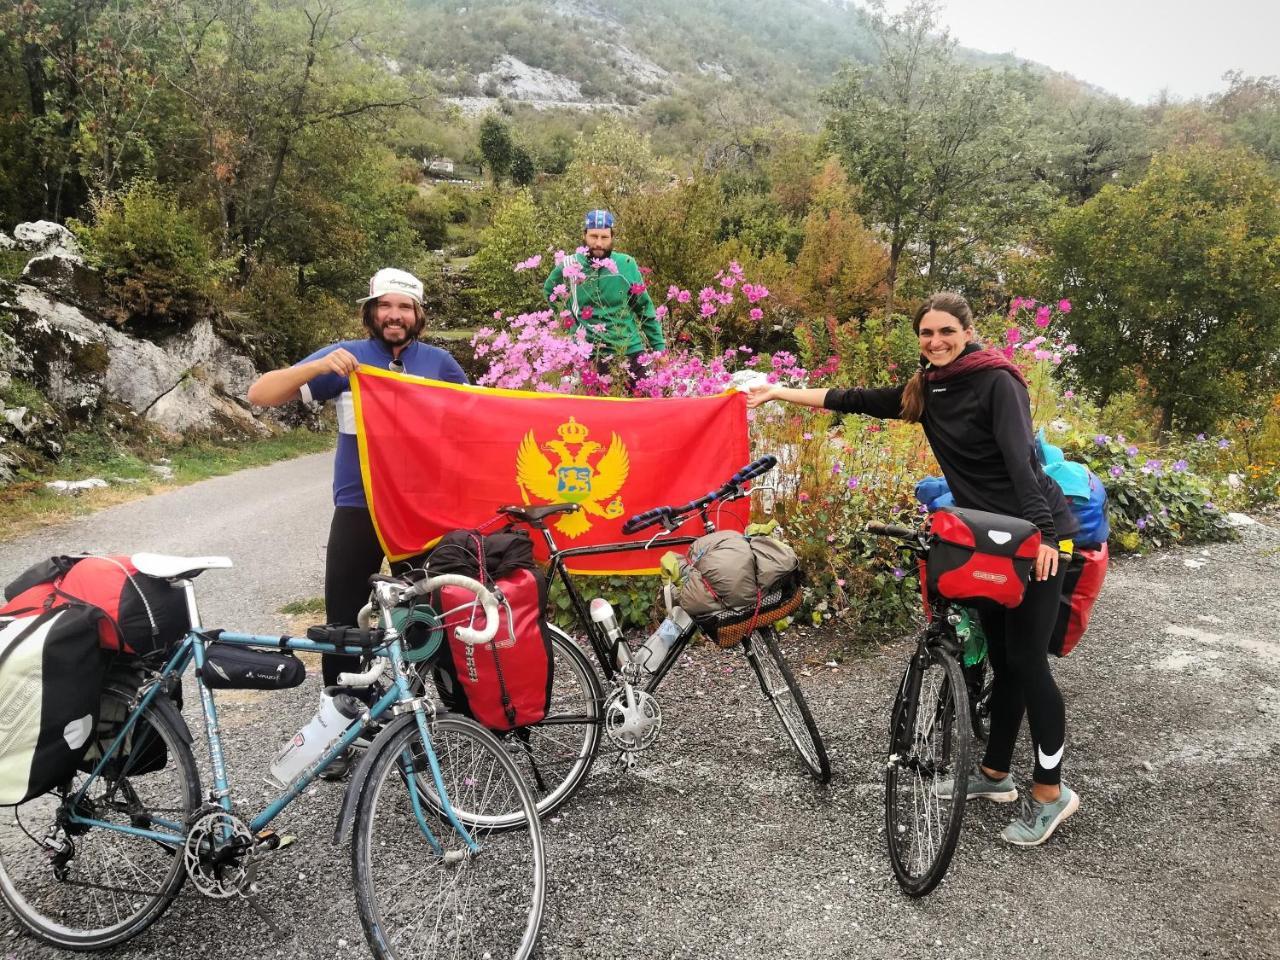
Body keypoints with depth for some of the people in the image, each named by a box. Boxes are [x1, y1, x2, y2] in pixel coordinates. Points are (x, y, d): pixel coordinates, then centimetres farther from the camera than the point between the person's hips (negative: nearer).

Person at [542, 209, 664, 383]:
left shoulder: (627, 265, -4)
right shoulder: (570, 266, -2)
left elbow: (645, 309, 4)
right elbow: (549, 292, 19)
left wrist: (660, 347, 4)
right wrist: (573, 310, 7)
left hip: (629, 350, 0)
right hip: (588, 355, 0)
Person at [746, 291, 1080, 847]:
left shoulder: (997, 382, -13)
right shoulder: (925, 392, 8)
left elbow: (1019, 457, -25)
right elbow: (855, 401, 13)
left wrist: (1040, 532, -36)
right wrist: (778, 392, 15)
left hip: (1037, 534, -7)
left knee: (1027, 660, -5)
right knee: (1001, 658, 14)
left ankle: (1051, 793, 8)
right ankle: (995, 774, 26)